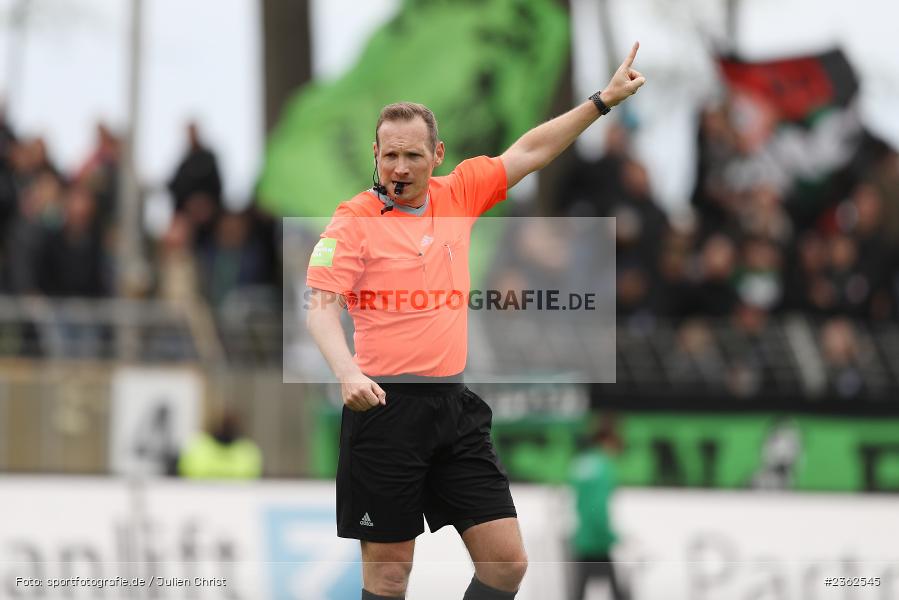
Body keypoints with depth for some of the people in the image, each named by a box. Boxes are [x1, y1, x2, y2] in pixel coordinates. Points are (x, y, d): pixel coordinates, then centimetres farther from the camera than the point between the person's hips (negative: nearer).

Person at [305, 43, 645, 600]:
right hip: (385, 407, -5)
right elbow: (321, 305, -13)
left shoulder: (458, 195, 10)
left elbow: (530, 150, 17)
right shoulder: (354, 219, -5)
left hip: (455, 405, 5)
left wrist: (603, 100, 14)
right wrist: (347, 372, -29)